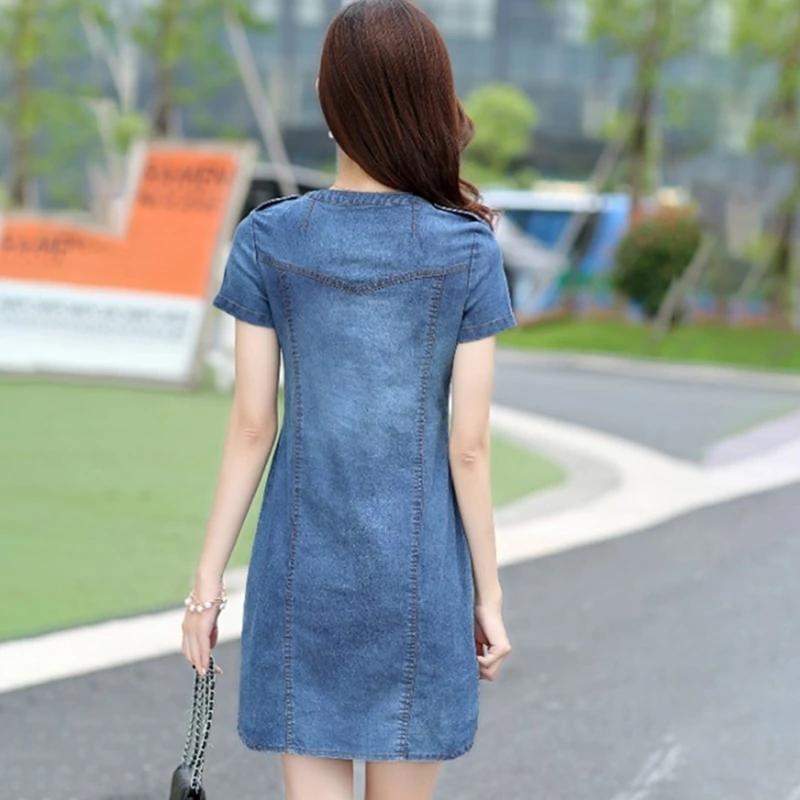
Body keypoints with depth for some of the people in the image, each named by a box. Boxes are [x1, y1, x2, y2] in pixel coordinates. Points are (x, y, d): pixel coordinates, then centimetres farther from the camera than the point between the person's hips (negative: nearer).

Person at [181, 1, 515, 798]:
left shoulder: (268, 241, -7)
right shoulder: (468, 253, -9)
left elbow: (251, 426, -5)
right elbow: (469, 444, -7)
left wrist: (208, 581, 3)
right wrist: (488, 595, 3)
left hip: (302, 575, 1)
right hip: (418, 578, 0)